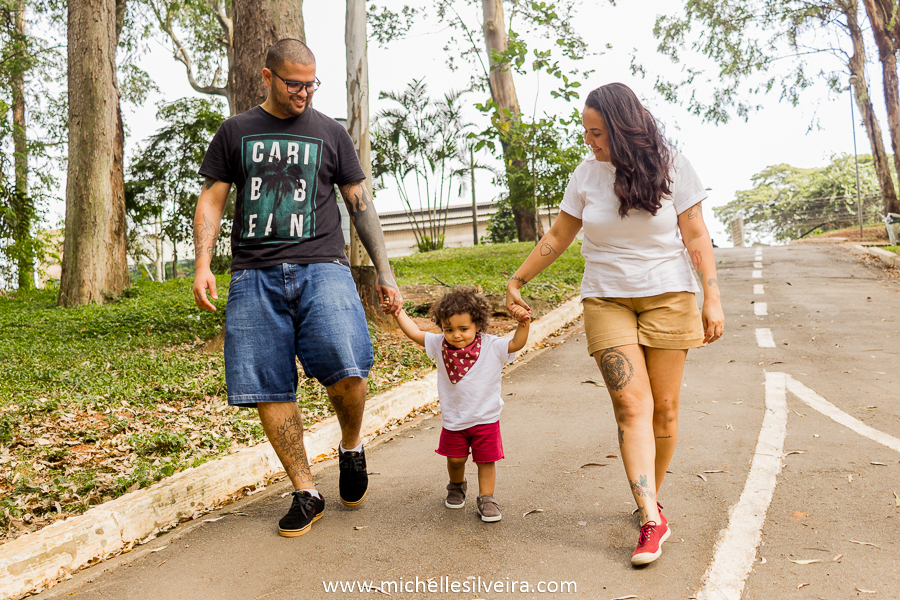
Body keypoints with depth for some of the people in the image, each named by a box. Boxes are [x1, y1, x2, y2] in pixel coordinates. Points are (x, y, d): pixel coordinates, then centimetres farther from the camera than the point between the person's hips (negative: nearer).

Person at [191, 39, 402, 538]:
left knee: (345, 370, -23)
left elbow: (361, 206, 14)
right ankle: (305, 494, 13)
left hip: (320, 268, -1)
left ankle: (351, 448, 9)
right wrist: (203, 263, -3)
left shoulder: (330, 133, 15)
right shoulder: (235, 133, 16)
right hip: (254, 275, 2)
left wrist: (385, 274, 9)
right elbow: (211, 200, 12)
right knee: (269, 390, -3)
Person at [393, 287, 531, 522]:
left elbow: (516, 344, -18)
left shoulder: (492, 346, -13)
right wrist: (398, 311, -5)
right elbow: (415, 333, -1)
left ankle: (486, 499, 21)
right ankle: (457, 487, 42)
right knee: (455, 459, 13)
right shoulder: (440, 346, -7)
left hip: (486, 419, -2)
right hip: (453, 419, 2)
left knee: (486, 460, 5)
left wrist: (523, 323, -34)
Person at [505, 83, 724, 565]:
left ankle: (650, 498, 23)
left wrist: (712, 298, -8)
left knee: (664, 407, 3)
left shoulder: (671, 165, -3)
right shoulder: (587, 174, 1)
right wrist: (517, 279, 11)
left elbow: (696, 237, -2)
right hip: (607, 302, 1)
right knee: (632, 406, -11)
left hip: (668, 298, 0)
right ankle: (652, 520, -12)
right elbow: (558, 237, 9)